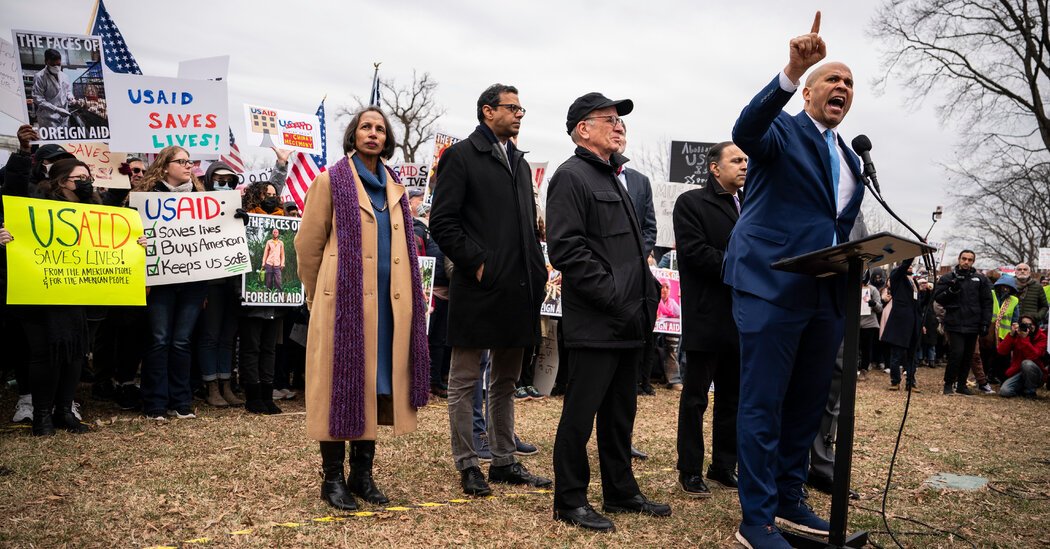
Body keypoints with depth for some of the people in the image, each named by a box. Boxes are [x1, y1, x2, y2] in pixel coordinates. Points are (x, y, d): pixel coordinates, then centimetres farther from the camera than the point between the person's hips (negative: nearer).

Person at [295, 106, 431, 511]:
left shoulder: (394, 188, 16)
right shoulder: (332, 181, 0)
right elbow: (308, 244, 0)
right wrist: (318, 297, 5)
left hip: (387, 304, 5)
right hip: (345, 302, -5)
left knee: (377, 386, 9)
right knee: (342, 385, -1)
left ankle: (362, 473, 20)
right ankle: (333, 478, 9)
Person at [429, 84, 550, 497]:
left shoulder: (520, 163, 19)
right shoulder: (460, 156, -3)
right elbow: (442, 222, -11)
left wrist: (536, 270, 10)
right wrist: (475, 263, -15)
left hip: (519, 290, 8)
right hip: (479, 289, -7)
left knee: (506, 381, 15)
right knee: (465, 381, 3)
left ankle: (503, 461, 26)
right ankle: (466, 465, 13)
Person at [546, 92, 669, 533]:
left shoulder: (611, 178, 21)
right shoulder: (571, 176, -9)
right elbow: (567, 249, -19)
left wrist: (647, 291, 11)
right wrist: (618, 300, -20)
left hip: (627, 323, 9)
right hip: (595, 324, -9)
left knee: (620, 413, 16)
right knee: (581, 413, 0)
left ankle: (621, 492, 28)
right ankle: (570, 500, 11)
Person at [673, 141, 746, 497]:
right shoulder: (691, 203, -3)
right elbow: (694, 251, -14)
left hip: (743, 318, 6)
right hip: (707, 317, -6)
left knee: (733, 397, 12)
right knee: (695, 398, 2)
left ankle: (725, 467, 22)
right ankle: (690, 471, 11)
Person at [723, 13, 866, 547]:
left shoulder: (850, 160, 22)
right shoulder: (781, 131, -1)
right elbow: (745, 130, -25)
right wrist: (791, 71, -38)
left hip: (826, 293, 8)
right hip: (772, 285, -8)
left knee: (807, 402, 15)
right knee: (762, 404, -4)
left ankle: (788, 499, 29)